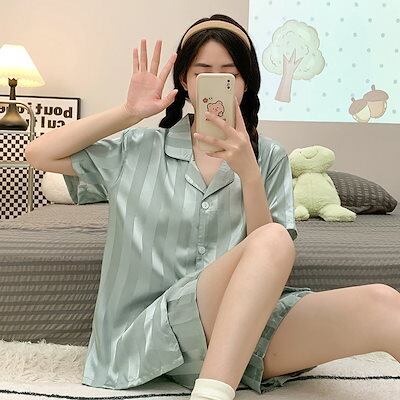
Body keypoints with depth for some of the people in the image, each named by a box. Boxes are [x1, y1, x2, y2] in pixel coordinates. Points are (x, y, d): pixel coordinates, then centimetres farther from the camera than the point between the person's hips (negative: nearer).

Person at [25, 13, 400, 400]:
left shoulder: (269, 157, 10)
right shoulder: (141, 149, 9)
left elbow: (267, 263, 1)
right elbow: (39, 154, 6)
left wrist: (248, 172, -13)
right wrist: (129, 111, 0)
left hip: (250, 324, 2)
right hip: (156, 329, -1)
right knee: (273, 241, -32)